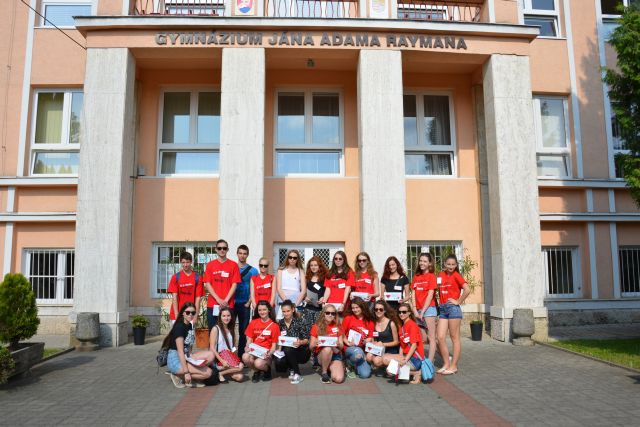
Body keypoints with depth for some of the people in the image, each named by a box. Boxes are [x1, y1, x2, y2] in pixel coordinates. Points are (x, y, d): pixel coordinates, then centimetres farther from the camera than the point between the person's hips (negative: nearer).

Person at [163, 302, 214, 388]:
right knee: (208, 372, -18)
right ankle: (179, 376, -6)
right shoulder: (179, 327, -16)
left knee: (210, 355, -11)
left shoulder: (190, 326, 10)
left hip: (186, 358, 8)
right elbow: (180, 351, -22)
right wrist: (186, 372, -25)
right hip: (176, 361, -8)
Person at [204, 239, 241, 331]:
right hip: (212, 304, 1)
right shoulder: (210, 265, 7)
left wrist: (226, 300, -10)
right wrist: (218, 299, -8)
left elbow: (234, 284, 0)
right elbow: (207, 284, 2)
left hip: (228, 305, -1)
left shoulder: (233, 265, 4)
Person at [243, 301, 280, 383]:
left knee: (258, 363, -34)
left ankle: (267, 370, 6)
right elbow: (249, 340, 10)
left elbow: (274, 345, 0)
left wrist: (269, 353, -20)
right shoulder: (253, 323, 8)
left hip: (266, 353, -3)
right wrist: (248, 348, -12)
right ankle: (256, 371, 3)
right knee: (245, 357, -31)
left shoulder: (274, 325, -1)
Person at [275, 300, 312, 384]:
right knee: (278, 362, -27)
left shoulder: (300, 320, -10)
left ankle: (297, 375, -15)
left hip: (302, 352, -3)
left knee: (288, 349, -34)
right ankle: (291, 369, 9)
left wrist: (300, 342, -31)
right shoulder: (280, 323, 2)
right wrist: (279, 350, -10)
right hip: (287, 352, 4)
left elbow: (306, 339, -11)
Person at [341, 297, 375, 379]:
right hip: (350, 348, -3)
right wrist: (348, 343, -12)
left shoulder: (369, 321, 7)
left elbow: (370, 337, 8)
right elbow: (342, 333, 1)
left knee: (365, 374, -18)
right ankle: (350, 363, -3)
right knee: (358, 353, -40)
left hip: (363, 349, 3)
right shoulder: (348, 318, -2)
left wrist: (367, 341, -14)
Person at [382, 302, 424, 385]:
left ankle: (416, 373, -7)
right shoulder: (401, 327, 14)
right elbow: (402, 345, 10)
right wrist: (400, 357, -6)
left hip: (415, 358, -8)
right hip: (406, 356, 9)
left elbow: (414, 345, -16)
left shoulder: (412, 325, -10)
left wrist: (405, 360, -20)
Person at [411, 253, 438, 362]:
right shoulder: (416, 276, 13)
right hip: (418, 310, 6)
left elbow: (430, 295, -9)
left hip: (428, 309, -6)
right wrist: (415, 310, -2)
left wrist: (422, 312, -11)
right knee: (423, 339, 9)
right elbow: (413, 294, 8)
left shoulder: (431, 276, -3)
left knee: (430, 338, -3)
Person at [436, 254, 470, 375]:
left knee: (454, 338, 2)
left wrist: (458, 301, -11)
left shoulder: (456, 275, -5)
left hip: (453, 308, -6)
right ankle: (446, 364, 14)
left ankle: (454, 366, 8)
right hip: (442, 309, 6)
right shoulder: (441, 275, 12)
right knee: (440, 338, 2)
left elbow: (467, 289, -18)